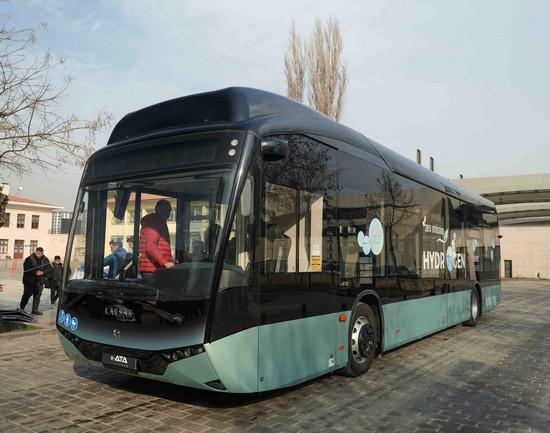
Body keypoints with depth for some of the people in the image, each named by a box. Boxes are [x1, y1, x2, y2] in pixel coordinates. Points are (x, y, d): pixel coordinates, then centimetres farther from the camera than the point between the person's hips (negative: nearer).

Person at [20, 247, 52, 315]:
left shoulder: (45, 260, 7)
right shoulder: (29, 259, -6)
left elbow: (49, 268, 2)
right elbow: (26, 269, -14)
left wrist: (43, 272, -15)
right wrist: (35, 272, -24)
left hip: (40, 281, 4)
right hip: (29, 280, -4)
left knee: (37, 295, 4)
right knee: (27, 295, 4)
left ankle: (35, 310, 10)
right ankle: (21, 309, 20)